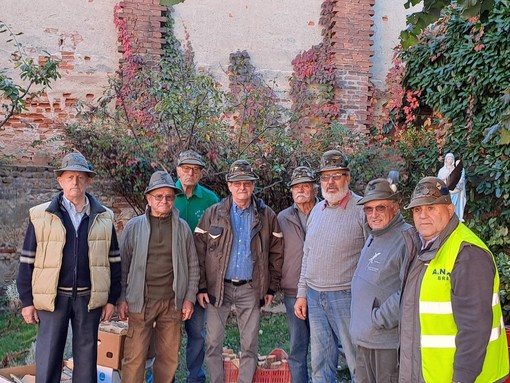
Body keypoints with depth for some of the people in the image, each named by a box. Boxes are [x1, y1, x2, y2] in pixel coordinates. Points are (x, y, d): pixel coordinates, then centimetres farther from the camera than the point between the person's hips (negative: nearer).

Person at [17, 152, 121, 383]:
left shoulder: (104, 217, 3)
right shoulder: (40, 216, 0)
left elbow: (113, 261, 6)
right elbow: (27, 261, 2)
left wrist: (112, 299, 5)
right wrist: (27, 301, 0)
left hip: (89, 298, 1)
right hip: (53, 297, -1)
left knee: (86, 359, 12)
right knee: (47, 360, 5)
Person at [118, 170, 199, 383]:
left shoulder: (182, 227, 3)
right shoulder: (134, 226, 0)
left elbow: (192, 265, 6)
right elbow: (122, 265, 3)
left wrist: (189, 298, 2)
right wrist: (121, 298, -1)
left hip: (173, 302, 2)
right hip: (140, 301, -1)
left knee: (169, 357, 10)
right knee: (134, 357, 2)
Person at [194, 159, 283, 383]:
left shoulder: (267, 216, 2)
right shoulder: (213, 214, 0)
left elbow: (276, 253, 6)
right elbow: (199, 251, 0)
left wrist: (271, 287, 3)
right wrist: (201, 287, -5)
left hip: (251, 289, 1)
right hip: (218, 287, 0)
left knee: (250, 346, 9)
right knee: (213, 343, 5)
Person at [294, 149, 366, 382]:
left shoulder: (362, 210, -9)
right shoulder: (317, 210, 11)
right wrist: (302, 293, 13)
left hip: (346, 296, -6)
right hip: (314, 296, 6)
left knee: (358, 362, 3)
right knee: (320, 364, 15)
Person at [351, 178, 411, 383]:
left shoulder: (407, 238, -16)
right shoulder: (372, 237, 14)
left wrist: (379, 319, -16)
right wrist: (360, 327, 16)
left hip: (390, 340, -9)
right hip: (363, 339, 9)